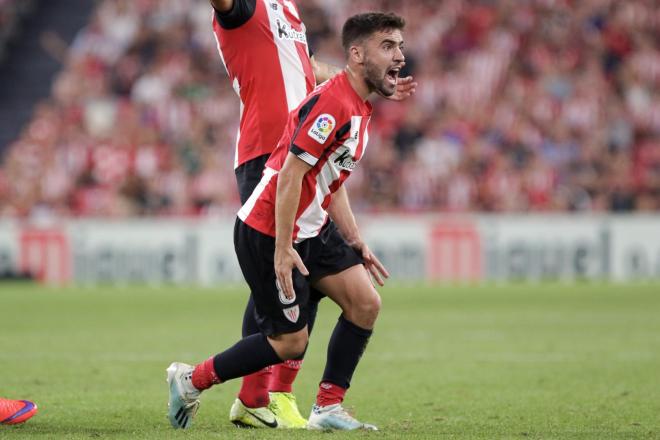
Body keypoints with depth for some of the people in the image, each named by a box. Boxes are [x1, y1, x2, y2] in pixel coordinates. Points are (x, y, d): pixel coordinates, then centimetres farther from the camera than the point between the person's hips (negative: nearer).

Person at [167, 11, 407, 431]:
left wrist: (356, 243, 15)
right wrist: (282, 249, -24)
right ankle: (191, 380, 13)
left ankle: (328, 408, 5)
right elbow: (290, 174, -24)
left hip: (312, 229, 10)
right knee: (290, 342, -4)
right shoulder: (332, 103, -22)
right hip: (267, 232, -10)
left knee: (366, 303, -3)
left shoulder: (359, 109, 10)